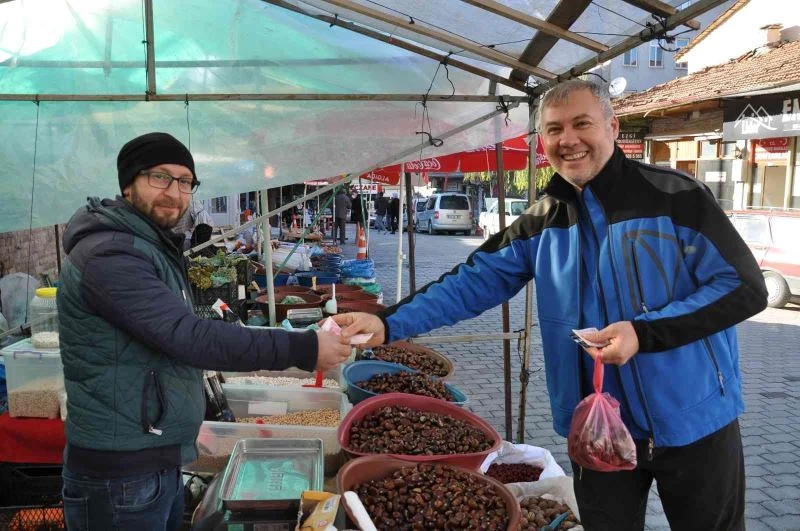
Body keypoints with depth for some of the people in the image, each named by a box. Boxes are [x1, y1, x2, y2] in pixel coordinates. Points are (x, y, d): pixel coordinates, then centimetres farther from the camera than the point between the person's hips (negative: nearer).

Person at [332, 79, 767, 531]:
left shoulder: (675, 197, -13)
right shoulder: (542, 223, 0)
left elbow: (745, 288, -13)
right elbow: (471, 283, -6)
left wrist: (644, 332, -24)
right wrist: (388, 324, -19)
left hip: (694, 424, -2)